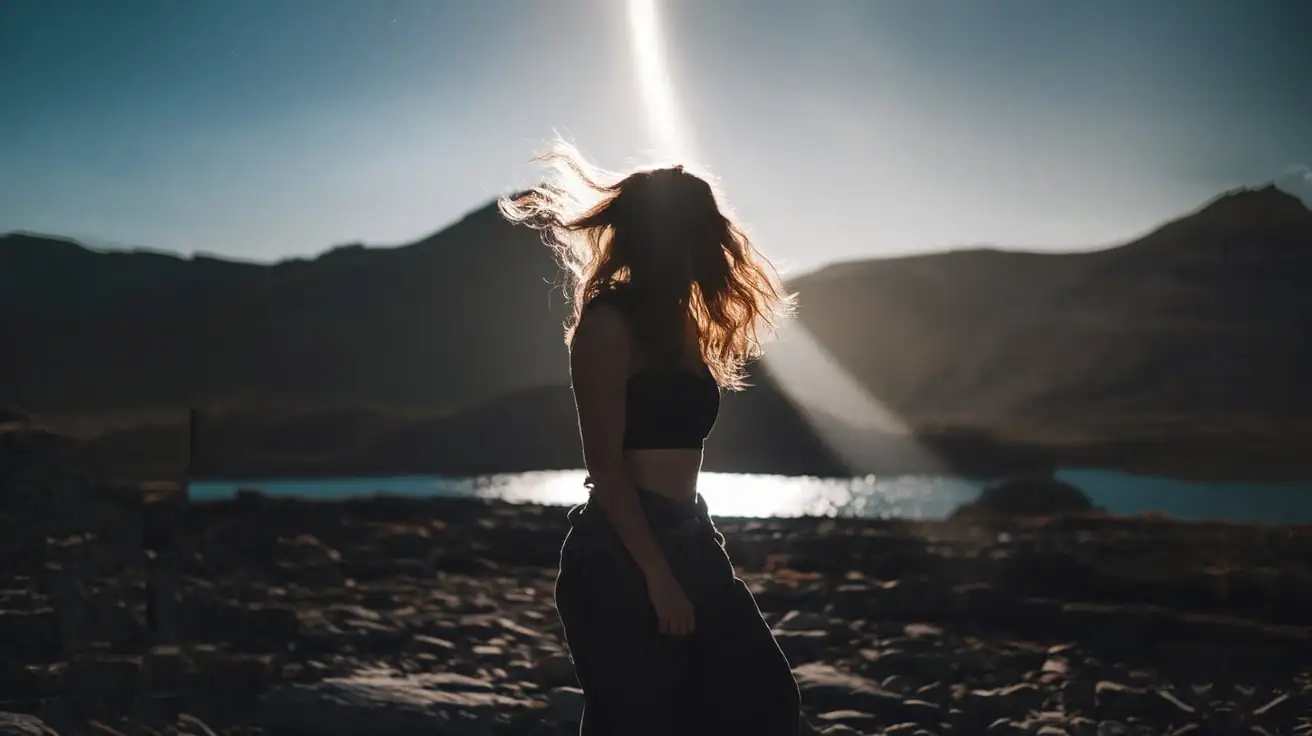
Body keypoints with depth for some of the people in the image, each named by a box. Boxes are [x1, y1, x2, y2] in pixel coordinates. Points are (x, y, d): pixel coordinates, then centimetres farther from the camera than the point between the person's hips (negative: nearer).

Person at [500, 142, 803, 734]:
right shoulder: (608, 322, -10)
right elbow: (604, 463, -15)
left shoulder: (681, 323, 15)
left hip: (686, 539, 8)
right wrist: (657, 576, -19)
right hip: (622, 553, -8)